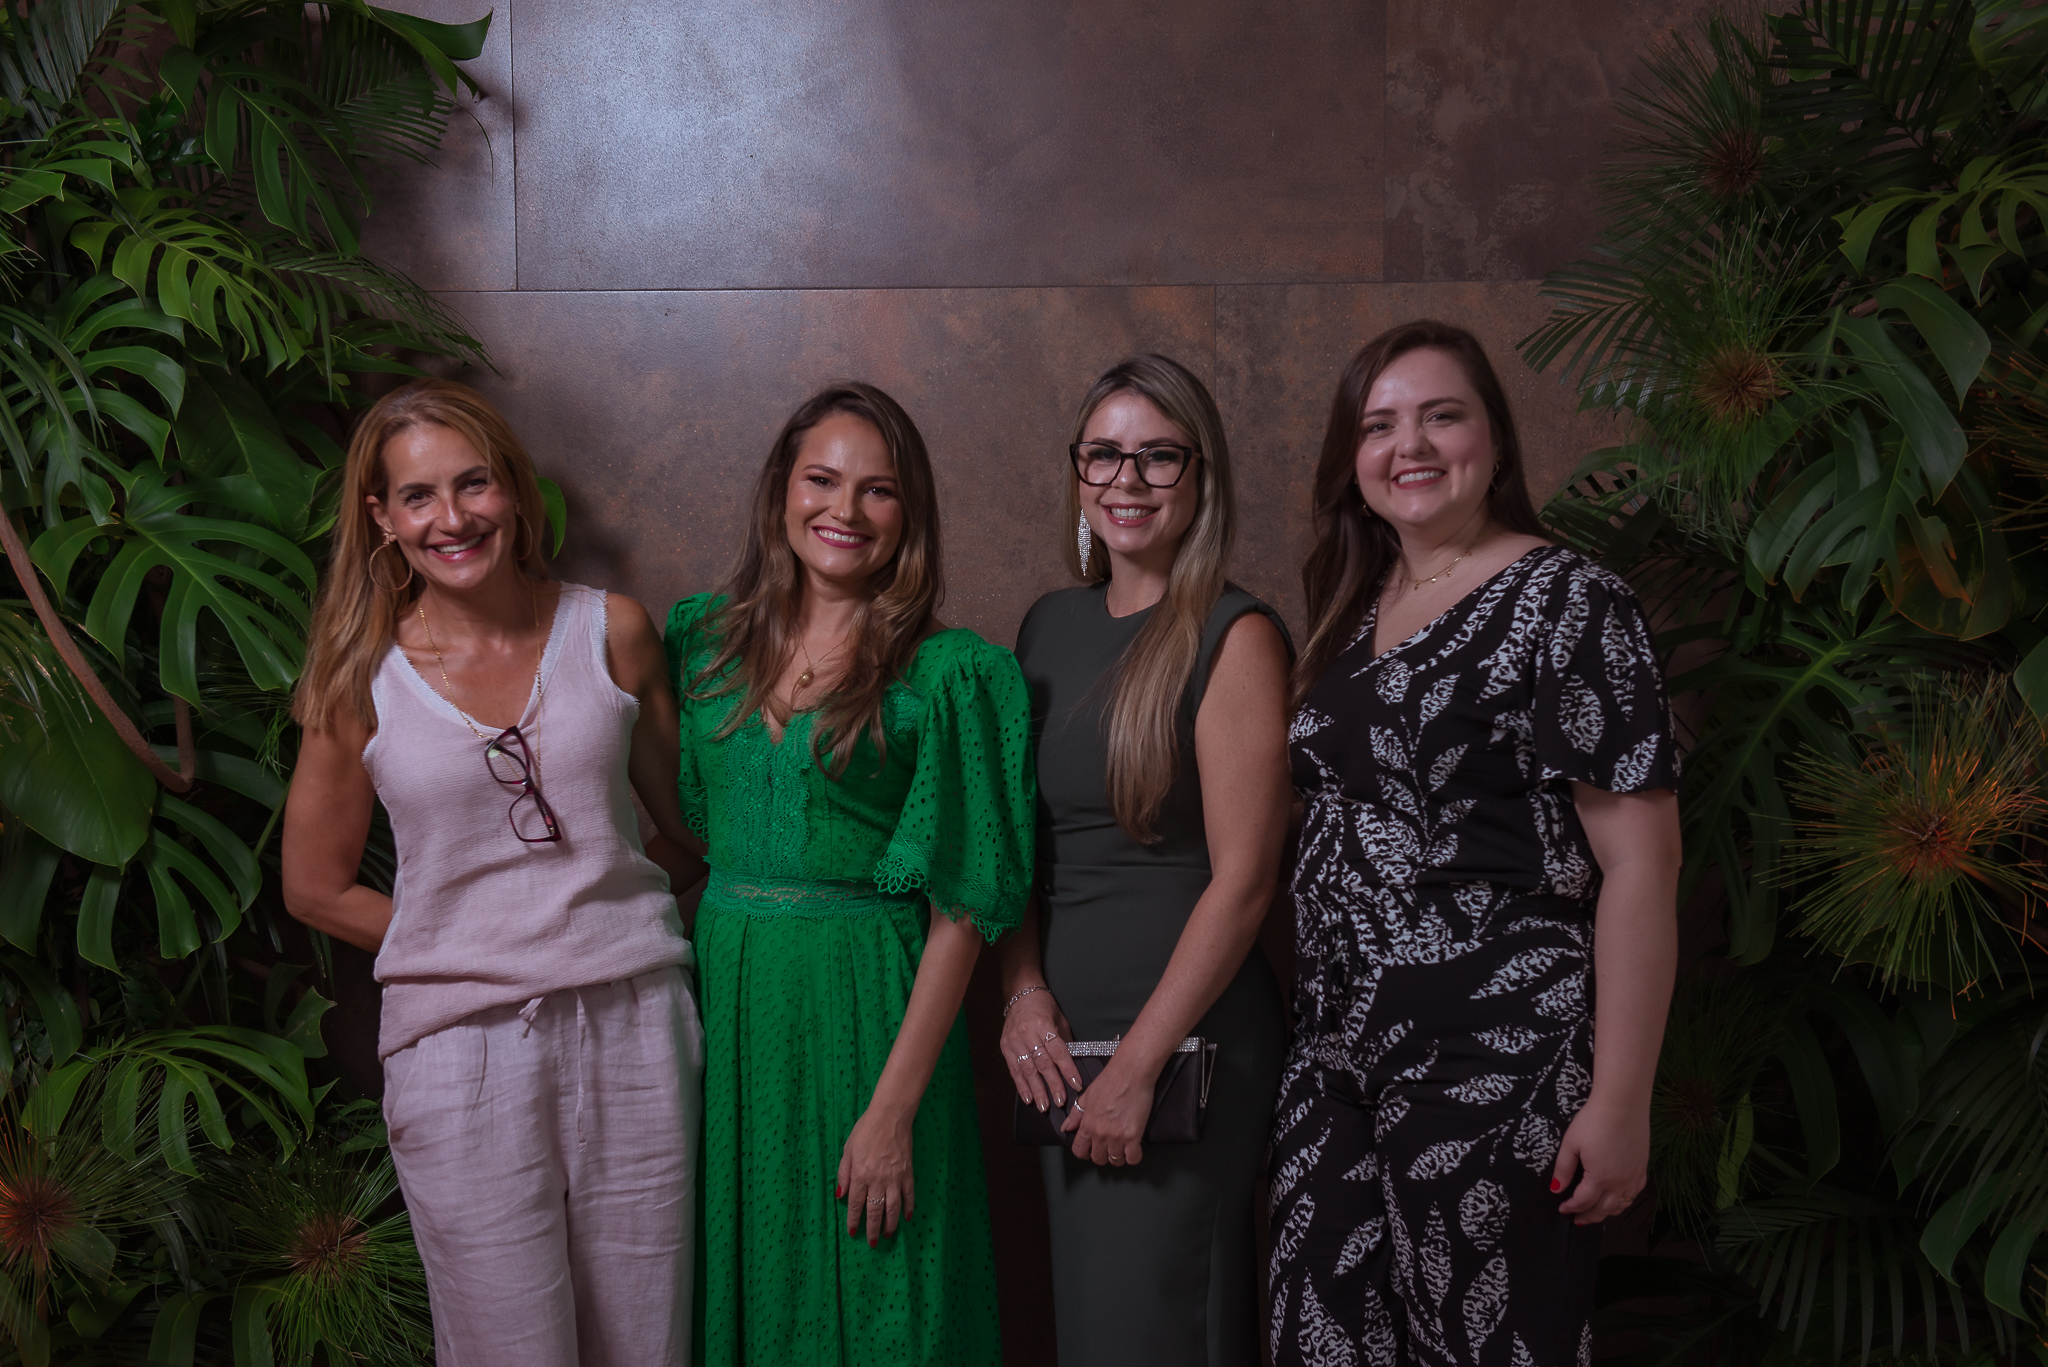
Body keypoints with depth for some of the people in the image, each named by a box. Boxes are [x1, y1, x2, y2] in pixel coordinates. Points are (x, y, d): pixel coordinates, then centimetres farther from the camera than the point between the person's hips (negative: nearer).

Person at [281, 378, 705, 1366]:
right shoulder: (363, 677, 0)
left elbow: (690, 822, 13)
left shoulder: (611, 631, 2)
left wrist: (606, 921, 3)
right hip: (461, 1044, -1)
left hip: (633, 1025, 2)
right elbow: (316, 888, 8)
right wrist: (467, 942, 2)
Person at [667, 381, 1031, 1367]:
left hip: (869, 1012, -4)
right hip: (723, 998, 4)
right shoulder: (706, 640, 6)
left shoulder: (946, 674, -8)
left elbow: (959, 909, -10)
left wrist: (894, 1110, -15)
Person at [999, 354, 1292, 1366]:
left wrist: (1139, 1064, -15)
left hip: (1185, 1035, -6)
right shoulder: (1050, 625, 9)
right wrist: (1023, 989, -2)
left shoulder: (1236, 637, -10)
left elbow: (1241, 880, -15)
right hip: (1057, 1036, 6)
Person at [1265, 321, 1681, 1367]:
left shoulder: (1566, 603, -8)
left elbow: (1640, 864, -13)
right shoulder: (1352, 612, 12)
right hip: (1335, 1060, 6)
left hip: (1496, 1072, -6)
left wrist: (1619, 1103, -17)